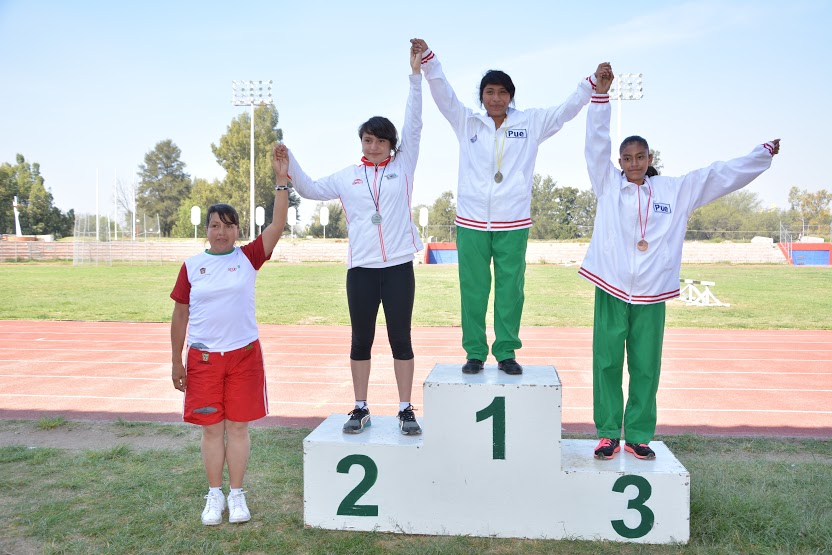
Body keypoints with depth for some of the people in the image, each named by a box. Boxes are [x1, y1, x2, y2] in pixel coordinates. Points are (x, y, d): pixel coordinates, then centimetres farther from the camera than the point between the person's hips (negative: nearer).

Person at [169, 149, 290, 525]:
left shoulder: (249, 258, 1)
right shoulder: (192, 266, 2)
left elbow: (277, 226, -10)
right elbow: (180, 315, 5)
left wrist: (281, 181, -16)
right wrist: (176, 361, 4)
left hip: (244, 355, 0)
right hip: (203, 358, 1)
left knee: (238, 426, 7)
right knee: (211, 428, 8)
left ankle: (237, 495, 20)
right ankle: (215, 496, 23)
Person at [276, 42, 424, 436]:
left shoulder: (403, 165, 6)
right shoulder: (348, 177, 10)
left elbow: (413, 126, -1)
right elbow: (311, 190, 16)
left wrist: (416, 74, -5)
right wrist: (289, 165, 1)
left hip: (399, 266, -1)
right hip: (361, 267, 2)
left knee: (400, 338, 4)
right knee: (361, 339, 8)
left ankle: (405, 410, 14)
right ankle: (360, 409, 20)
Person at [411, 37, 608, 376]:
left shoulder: (530, 123, 8)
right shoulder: (467, 123, 7)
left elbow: (567, 109, 8)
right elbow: (443, 94, 0)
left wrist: (592, 83, -2)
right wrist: (427, 59, -13)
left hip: (513, 222, 0)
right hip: (472, 221, 0)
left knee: (511, 289, 4)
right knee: (473, 289, 5)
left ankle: (506, 352, 16)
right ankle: (475, 353, 15)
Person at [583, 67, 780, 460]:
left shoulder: (676, 190, 9)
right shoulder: (608, 184, 5)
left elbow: (722, 175, 14)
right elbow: (596, 143, -2)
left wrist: (764, 154, 14)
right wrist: (600, 93, -10)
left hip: (652, 294, 1)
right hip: (611, 289, -1)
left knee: (646, 367, 5)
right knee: (607, 363, 2)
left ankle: (638, 436, 17)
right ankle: (608, 434, 13)